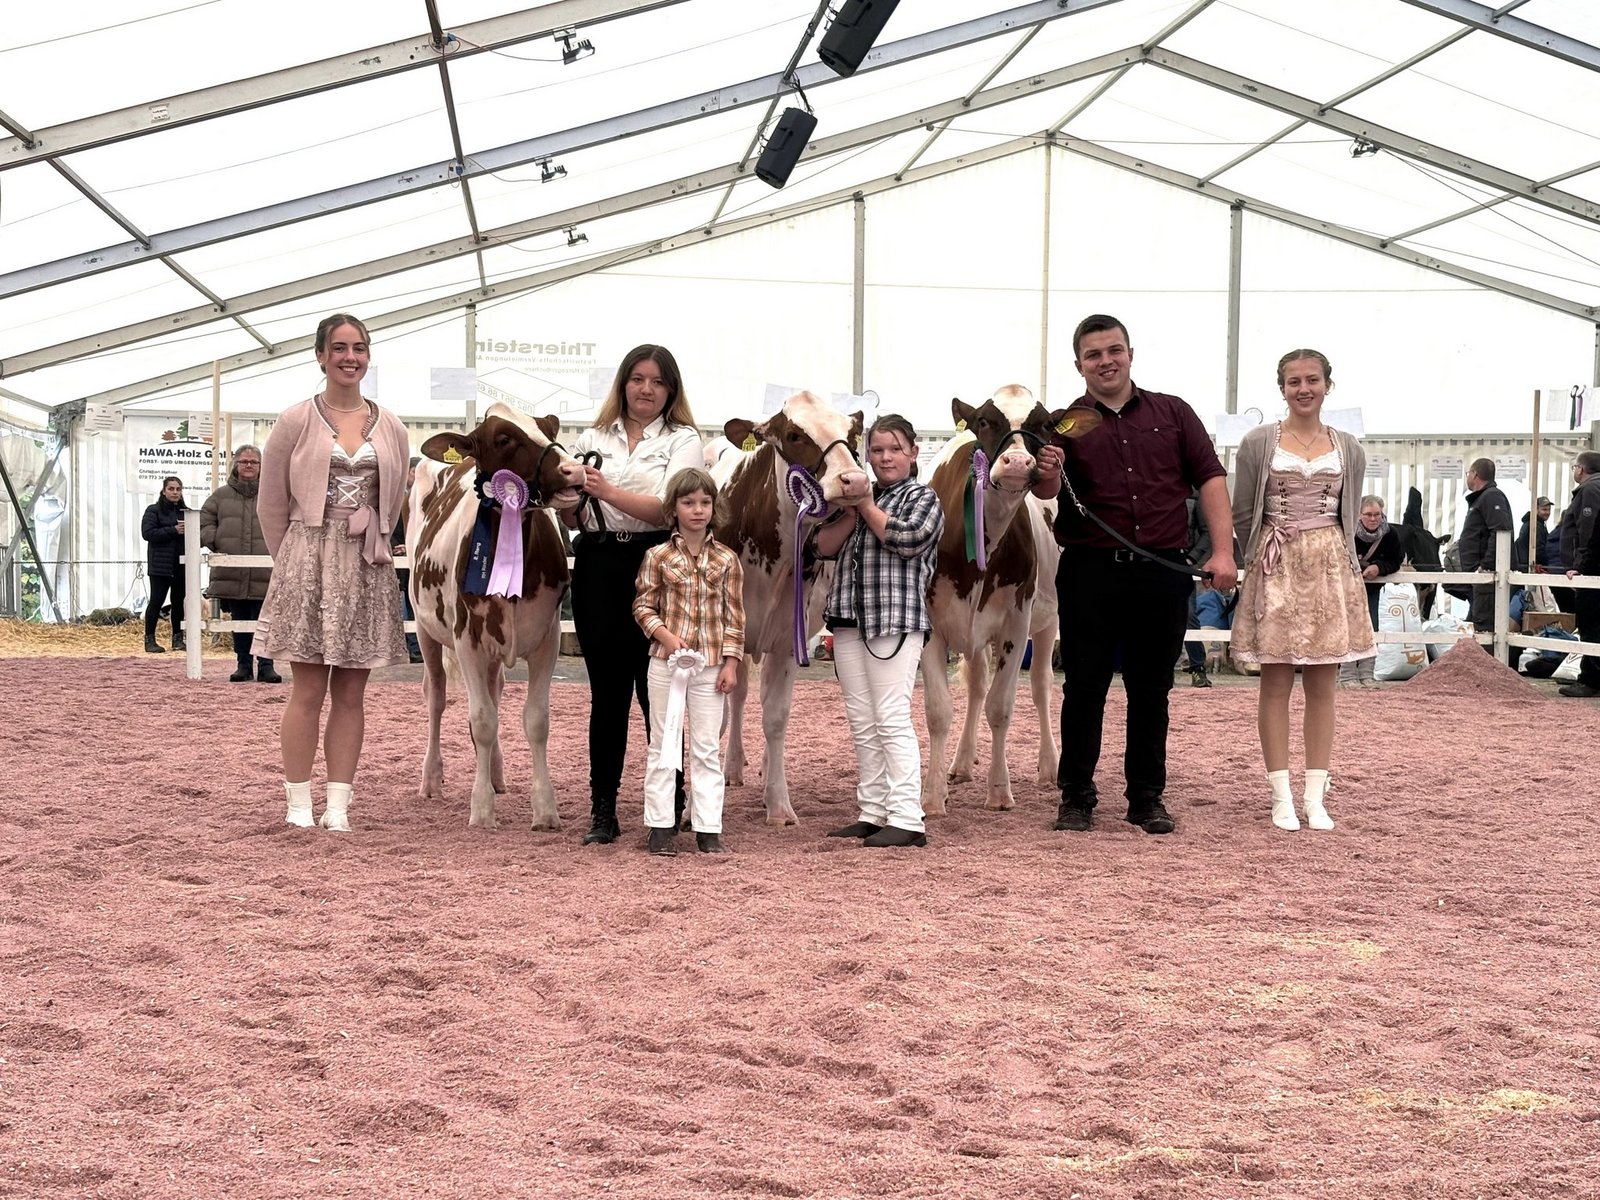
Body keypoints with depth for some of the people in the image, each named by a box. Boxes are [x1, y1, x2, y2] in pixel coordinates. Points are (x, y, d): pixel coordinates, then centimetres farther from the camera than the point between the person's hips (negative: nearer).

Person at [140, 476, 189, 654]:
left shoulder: (185, 512, 14)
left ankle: (178, 638, 13)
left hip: (181, 565, 4)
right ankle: (149, 639, 2)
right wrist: (173, 530, -17)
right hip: (160, 565, -4)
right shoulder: (153, 511, 1)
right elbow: (147, 533, -11)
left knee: (179, 602, 5)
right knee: (156, 601, -4)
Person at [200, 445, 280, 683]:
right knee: (239, 621, 10)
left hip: (264, 574, -2)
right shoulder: (221, 495, 10)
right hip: (231, 573, 2)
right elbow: (204, 523, 12)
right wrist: (217, 543, -1)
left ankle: (266, 665, 3)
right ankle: (244, 665, 18)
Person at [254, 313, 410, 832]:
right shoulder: (296, 421, 0)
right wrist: (294, 561, 5)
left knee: (351, 693, 4)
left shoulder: (390, 428, 9)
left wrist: (369, 547, 10)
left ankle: (338, 804, 9)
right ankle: (298, 805, 5)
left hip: (368, 569, 3)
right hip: (307, 561, -3)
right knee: (308, 689, -2)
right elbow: (271, 504, 3)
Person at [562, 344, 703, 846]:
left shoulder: (683, 440, 4)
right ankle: (602, 812, 11)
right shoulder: (593, 439, 13)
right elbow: (575, 519, 11)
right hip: (598, 570, 3)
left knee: (657, 691, 0)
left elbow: (667, 509, -12)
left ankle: (670, 808, 10)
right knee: (607, 692, 6)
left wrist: (608, 491, -25)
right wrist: (570, 499, -12)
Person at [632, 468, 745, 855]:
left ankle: (708, 830, 9)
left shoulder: (726, 560, 2)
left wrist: (731, 663, -2)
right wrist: (667, 636, -13)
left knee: (707, 749, 4)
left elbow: (735, 616, 3)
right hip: (665, 662, 0)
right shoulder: (658, 557, 0)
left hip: (710, 665, 1)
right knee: (662, 746, 6)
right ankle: (661, 826, 12)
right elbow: (643, 606, 2)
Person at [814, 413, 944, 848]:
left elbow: (908, 539, -17)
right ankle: (872, 813, 14)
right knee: (862, 726, 8)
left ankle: (906, 819, -9)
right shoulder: (857, 496, 18)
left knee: (892, 720, -10)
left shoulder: (922, 497, 2)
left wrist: (867, 505, -8)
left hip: (896, 622, -6)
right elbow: (824, 546, 9)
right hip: (849, 620, 6)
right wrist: (851, 511, -6)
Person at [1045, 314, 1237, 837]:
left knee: (1151, 690, 9)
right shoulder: (1066, 424, 6)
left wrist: (1222, 551, -2)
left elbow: (1210, 479, 7)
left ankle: (1148, 798, 19)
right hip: (1089, 572, -1)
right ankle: (1076, 797, 13)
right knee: (1083, 687, 3)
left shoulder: (1172, 413, 10)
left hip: (1162, 572, 1)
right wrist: (1047, 476, -29)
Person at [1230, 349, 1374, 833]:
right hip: (1276, 571, -2)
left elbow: (1351, 516, 15)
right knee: (1276, 683, -1)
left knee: (1322, 685, 4)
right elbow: (1242, 513, 3)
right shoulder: (1259, 442, 0)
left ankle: (1316, 796, 9)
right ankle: (1281, 796, 3)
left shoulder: (1348, 449, 8)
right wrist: (1268, 550, 6)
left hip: (1331, 570, 2)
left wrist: (1325, 553, 8)